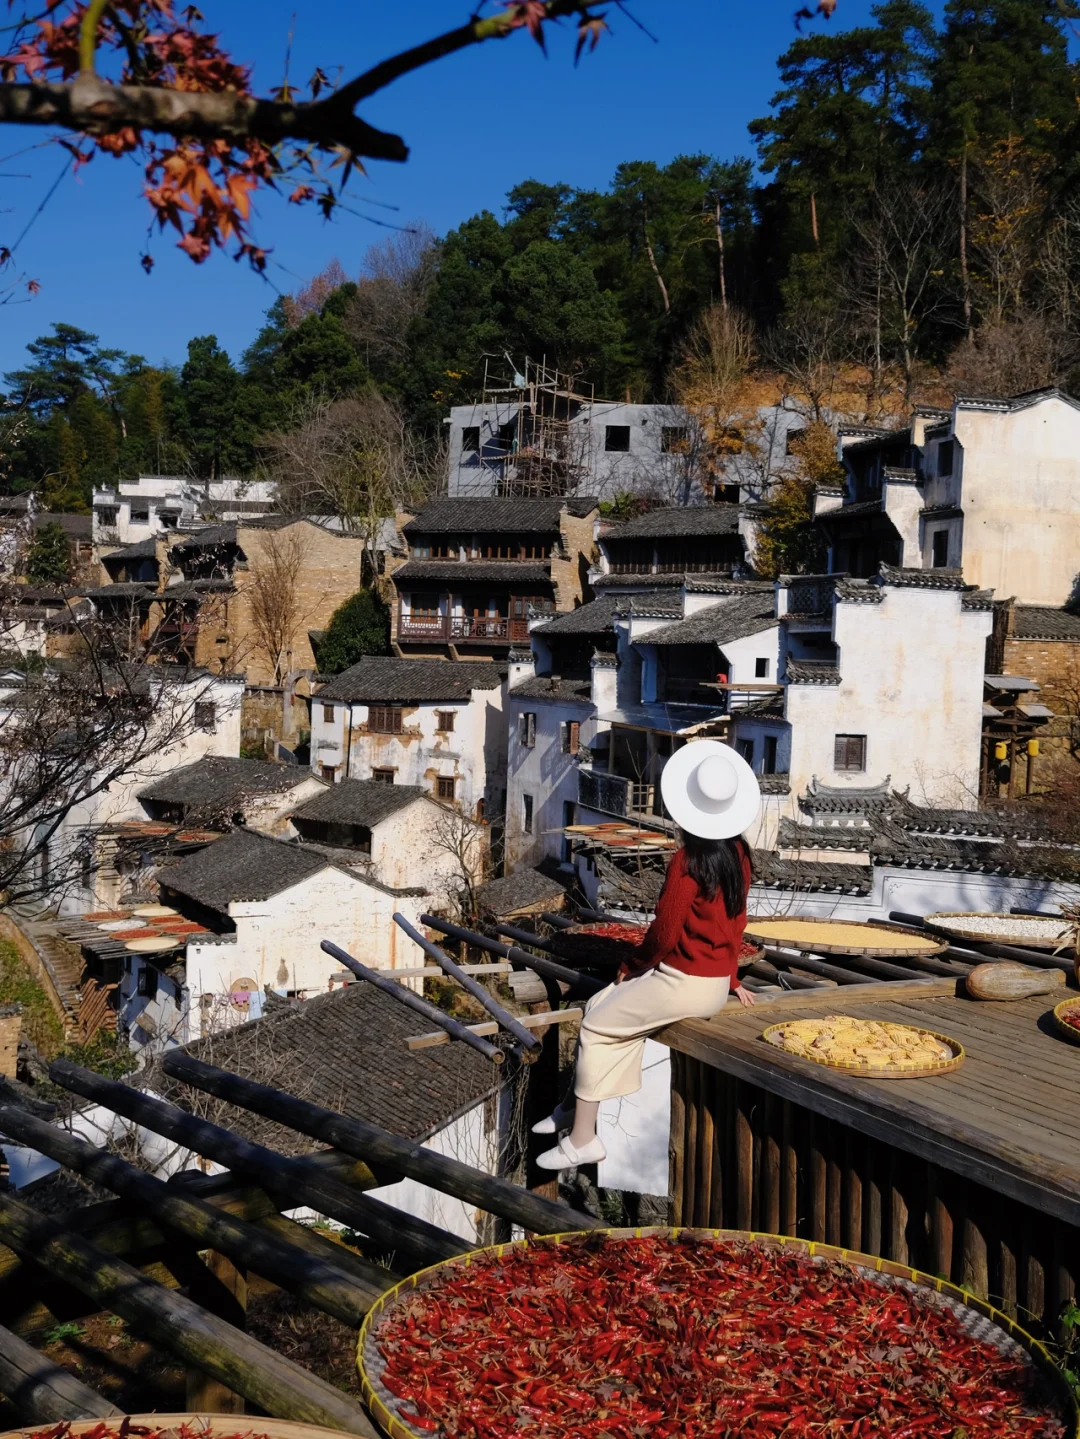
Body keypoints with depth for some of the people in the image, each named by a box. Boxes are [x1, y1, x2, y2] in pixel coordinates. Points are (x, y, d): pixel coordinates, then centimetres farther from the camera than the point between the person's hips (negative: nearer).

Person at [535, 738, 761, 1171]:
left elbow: (664, 932, -15)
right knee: (600, 1004, 16)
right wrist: (729, 976, 24)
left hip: (683, 985, -9)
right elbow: (735, 921, 13)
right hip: (716, 984, 9)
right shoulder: (738, 855, 3)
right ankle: (577, 1106, 20)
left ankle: (582, 1139, 7)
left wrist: (634, 967, 2)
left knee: (597, 1027, 3)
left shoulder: (688, 861, -20)